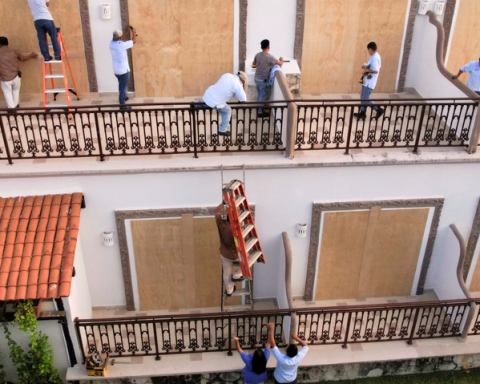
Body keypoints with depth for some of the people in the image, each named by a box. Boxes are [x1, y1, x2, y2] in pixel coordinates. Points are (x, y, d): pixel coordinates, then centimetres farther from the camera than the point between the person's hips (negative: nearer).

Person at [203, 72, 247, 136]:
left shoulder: (227, 75, 7)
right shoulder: (238, 86, -11)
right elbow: (243, 100, -3)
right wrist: (243, 87, 11)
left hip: (207, 95, 5)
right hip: (214, 102, -5)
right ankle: (222, 130, 28)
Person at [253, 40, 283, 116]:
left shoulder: (257, 55, -3)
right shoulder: (269, 57, -22)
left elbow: (254, 63, 16)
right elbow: (280, 64, -12)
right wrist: (281, 59, 10)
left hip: (257, 78, 6)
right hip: (263, 80, -6)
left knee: (259, 94, 23)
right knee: (263, 96, 6)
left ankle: (260, 108, 39)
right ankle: (260, 112, 12)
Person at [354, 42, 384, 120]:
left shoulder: (374, 58, -23)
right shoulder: (376, 56, 9)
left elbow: (376, 71, -30)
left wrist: (366, 70, -20)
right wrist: (366, 67, 11)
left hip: (369, 83, -10)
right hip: (367, 81, 10)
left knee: (365, 100, -4)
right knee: (363, 98, 18)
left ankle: (379, 110, 4)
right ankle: (362, 113, 28)